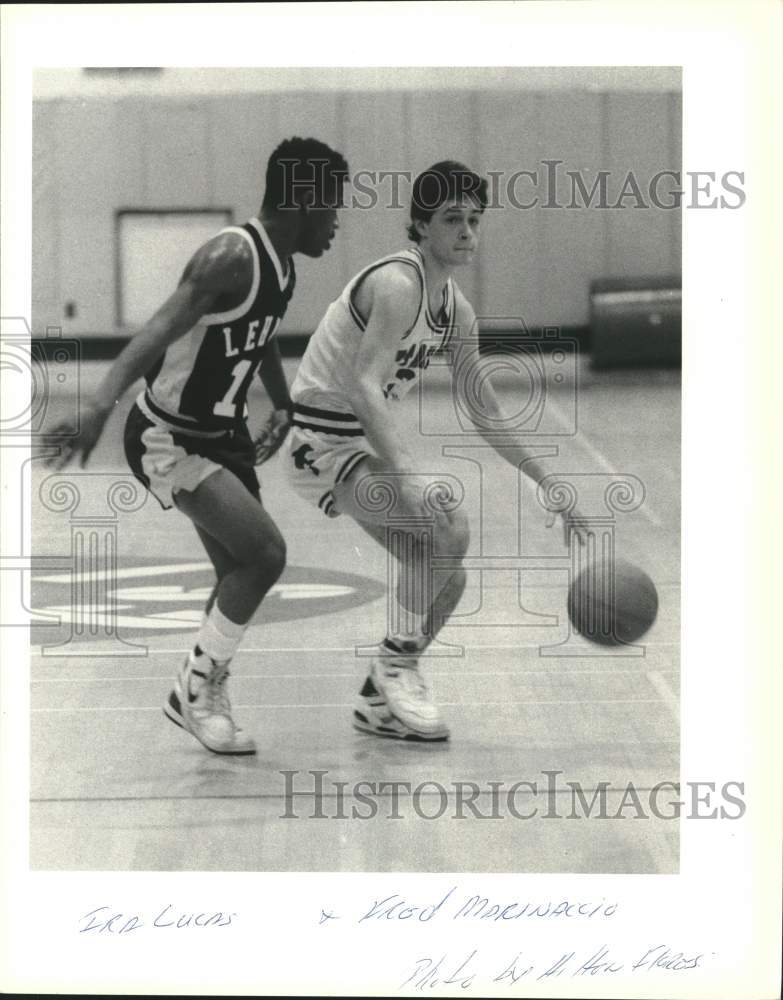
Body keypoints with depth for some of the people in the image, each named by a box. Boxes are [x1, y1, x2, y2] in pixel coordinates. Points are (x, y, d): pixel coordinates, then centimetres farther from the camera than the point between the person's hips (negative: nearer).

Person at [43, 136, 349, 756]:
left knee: (243, 574, 10)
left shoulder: (284, 267, 4)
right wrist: (101, 407, -48)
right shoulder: (232, 258, -25)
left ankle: (205, 698, 27)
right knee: (265, 553, -17)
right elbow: (160, 332, -36)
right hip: (169, 441, -9)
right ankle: (195, 691, -2)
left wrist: (283, 409, 29)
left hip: (224, 436, 9)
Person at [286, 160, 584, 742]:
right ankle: (397, 666, -10)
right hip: (323, 439, -9)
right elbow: (363, 388, -33)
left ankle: (379, 702, 23)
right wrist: (408, 475, -44)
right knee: (450, 528, -26)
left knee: (446, 578, 8)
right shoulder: (397, 285, -21)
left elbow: (488, 418, 16)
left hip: (366, 443, 9)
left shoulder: (455, 308, 7)